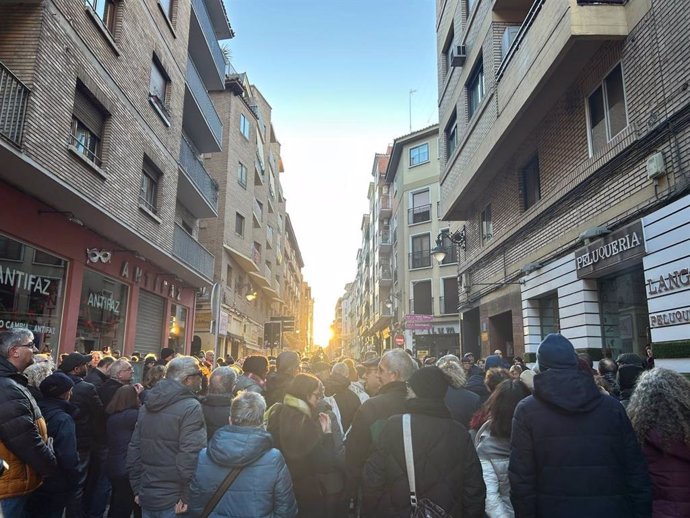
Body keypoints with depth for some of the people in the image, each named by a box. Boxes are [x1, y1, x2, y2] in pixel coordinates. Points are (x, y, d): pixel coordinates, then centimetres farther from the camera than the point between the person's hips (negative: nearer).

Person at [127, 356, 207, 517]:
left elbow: (134, 449, 11)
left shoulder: (148, 405, 8)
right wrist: (186, 497, -14)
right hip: (173, 501, -7)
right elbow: (190, 455, -22)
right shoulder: (191, 407, -16)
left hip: (146, 497, 7)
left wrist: (137, 489, 16)